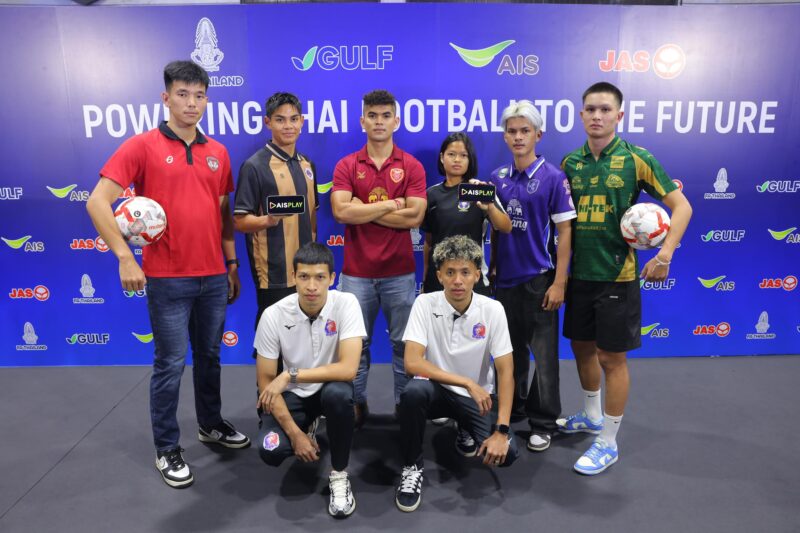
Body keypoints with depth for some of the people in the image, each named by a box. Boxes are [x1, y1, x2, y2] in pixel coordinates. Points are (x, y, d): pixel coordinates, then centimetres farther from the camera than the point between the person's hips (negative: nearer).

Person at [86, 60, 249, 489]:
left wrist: (233, 265, 11)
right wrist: (125, 257, -16)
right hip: (167, 278, -4)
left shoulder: (218, 153, 9)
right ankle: (167, 449, 21)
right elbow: (97, 202, -9)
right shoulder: (142, 146, -5)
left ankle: (211, 424, 37)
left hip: (213, 276, 5)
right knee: (170, 364, 4)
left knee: (209, 356, 17)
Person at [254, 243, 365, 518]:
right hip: (293, 394, 2)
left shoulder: (346, 304, -22)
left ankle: (339, 474, -9)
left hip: (330, 387, -1)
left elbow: (348, 369, -29)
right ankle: (306, 430, 17)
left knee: (339, 394, -36)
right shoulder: (273, 316, -18)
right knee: (270, 451, -22)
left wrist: (290, 375, -28)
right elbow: (266, 382, -11)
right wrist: (295, 433, -17)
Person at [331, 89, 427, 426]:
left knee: (404, 343, 10)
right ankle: (357, 404, 26)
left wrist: (364, 210, -10)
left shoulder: (412, 167, 2)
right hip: (357, 272, 1)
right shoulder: (346, 166, 3)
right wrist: (389, 205, -10)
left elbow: (415, 217, -11)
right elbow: (341, 211, -13)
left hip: (400, 272, 0)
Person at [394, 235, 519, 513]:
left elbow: (506, 372, -13)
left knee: (506, 453, -20)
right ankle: (412, 466, -9)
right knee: (413, 391, -35)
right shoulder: (425, 304, -16)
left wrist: (501, 430, -21)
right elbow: (412, 363, -24)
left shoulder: (492, 310, -14)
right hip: (438, 390, -1)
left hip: (478, 396, 2)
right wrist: (467, 382, -28)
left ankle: (468, 435, 16)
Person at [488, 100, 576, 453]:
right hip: (505, 277, 4)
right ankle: (513, 410, 33)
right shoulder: (498, 178, 5)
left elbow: (564, 231, -8)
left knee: (544, 353, 4)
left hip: (539, 278, -4)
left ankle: (543, 423, 19)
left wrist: (559, 282, -12)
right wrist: (491, 268, 9)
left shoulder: (553, 177, -7)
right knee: (511, 350, 16)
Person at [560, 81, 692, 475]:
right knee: (581, 346, 17)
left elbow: (681, 206, -6)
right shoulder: (571, 162, 4)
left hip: (617, 275, -5)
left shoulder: (635, 158, -7)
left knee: (611, 357, 3)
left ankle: (608, 443, 19)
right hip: (579, 273, 5)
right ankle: (592, 416, 40)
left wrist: (665, 254, -18)